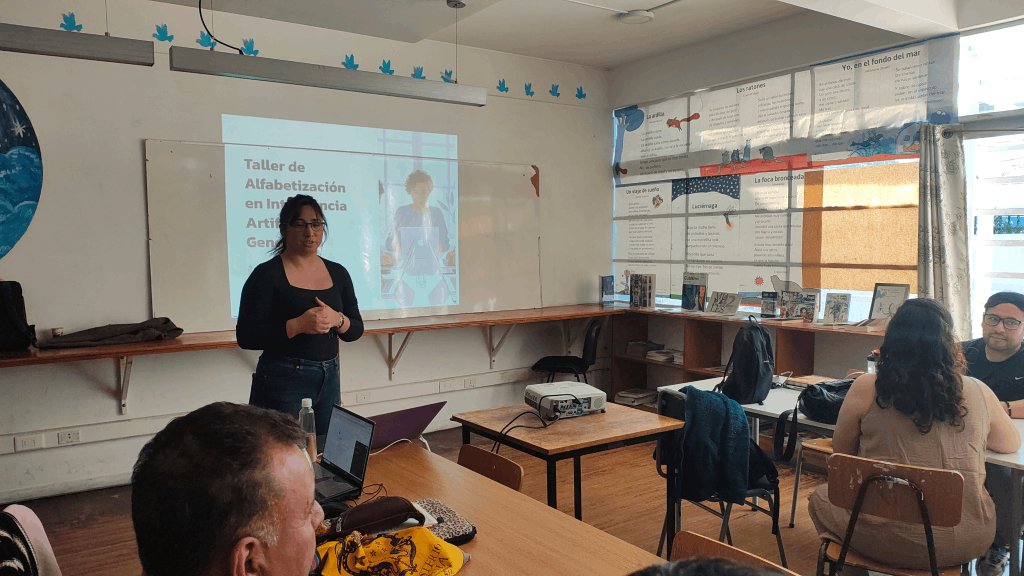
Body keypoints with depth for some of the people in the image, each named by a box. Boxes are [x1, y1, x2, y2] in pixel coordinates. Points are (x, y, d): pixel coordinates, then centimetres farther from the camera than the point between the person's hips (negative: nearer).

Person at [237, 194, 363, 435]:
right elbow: (246, 337, -12)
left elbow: (356, 330, 10)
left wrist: (337, 319, -12)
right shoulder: (266, 275, -7)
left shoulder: (338, 273, 8)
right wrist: (298, 325, -22)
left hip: (328, 379, 5)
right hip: (283, 381, -5)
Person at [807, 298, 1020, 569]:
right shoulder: (978, 392, -3)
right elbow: (1011, 443, 16)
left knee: (821, 498, 26)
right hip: (968, 543, 3)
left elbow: (841, 451, 3)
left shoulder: (866, 389, -11)